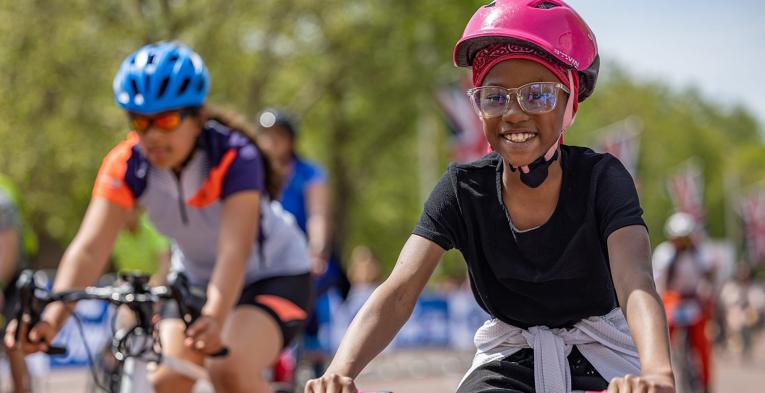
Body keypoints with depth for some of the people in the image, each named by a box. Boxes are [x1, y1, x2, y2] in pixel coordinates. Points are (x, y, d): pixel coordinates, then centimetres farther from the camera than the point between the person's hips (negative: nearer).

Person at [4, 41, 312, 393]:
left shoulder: (235, 157, -30)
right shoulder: (127, 164, -19)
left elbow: (235, 250, -43)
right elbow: (89, 247, -31)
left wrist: (214, 318, -62)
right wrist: (52, 318, -48)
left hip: (273, 275, -5)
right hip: (195, 276, 5)